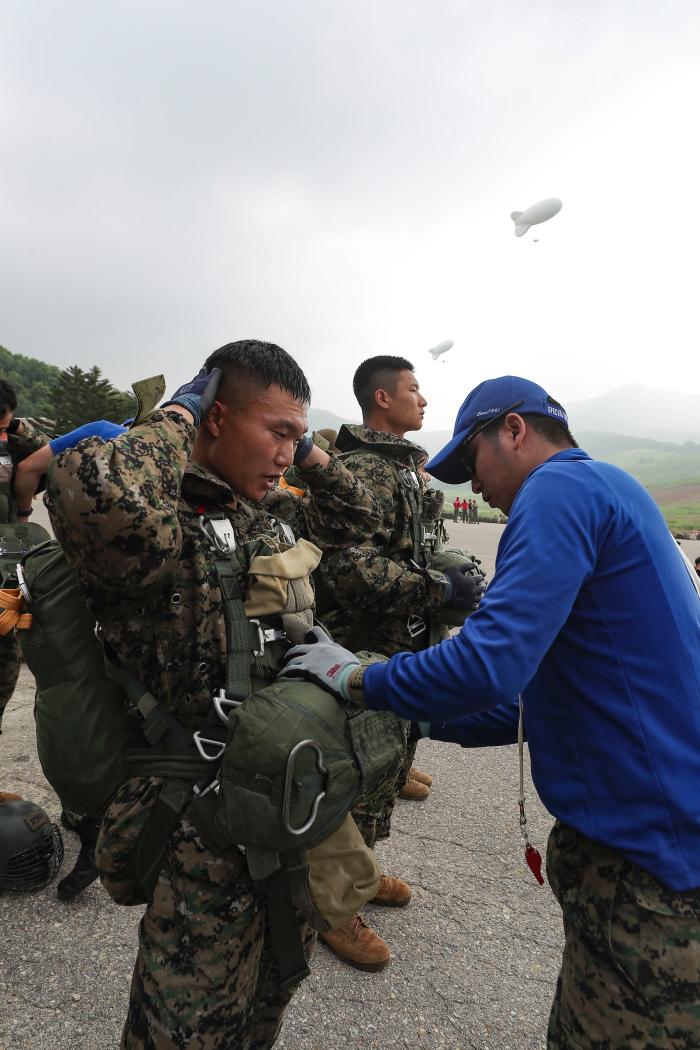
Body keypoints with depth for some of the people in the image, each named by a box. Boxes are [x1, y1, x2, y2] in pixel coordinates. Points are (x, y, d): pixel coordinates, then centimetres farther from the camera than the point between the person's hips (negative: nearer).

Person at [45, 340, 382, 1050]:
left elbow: (354, 518, 19)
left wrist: (305, 449, 5)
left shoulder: (269, 510, 5)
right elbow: (94, 494, -44)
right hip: (208, 838, -7)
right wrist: (176, 419, -25)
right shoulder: (151, 517, -20)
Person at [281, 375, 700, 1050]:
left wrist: (355, 680, -11)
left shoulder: (560, 487, -16)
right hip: (644, 835, 9)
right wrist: (425, 719, 13)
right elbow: (547, 700, 18)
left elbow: (489, 664, -27)